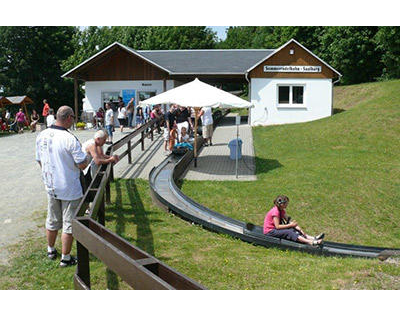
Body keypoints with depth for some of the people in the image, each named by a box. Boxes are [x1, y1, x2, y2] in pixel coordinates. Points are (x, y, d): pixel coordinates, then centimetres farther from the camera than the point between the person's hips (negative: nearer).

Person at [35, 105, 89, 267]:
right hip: (70, 189, -6)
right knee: (69, 224, 7)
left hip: (51, 187, 6)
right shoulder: (70, 139, -23)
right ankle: (65, 258, 17)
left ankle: (51, 250, 40)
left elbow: (40, 161, 9)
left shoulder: (41, 136, -2)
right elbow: (83, 164, -20)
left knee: (52, 221, 22)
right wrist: (83, 155, 1)